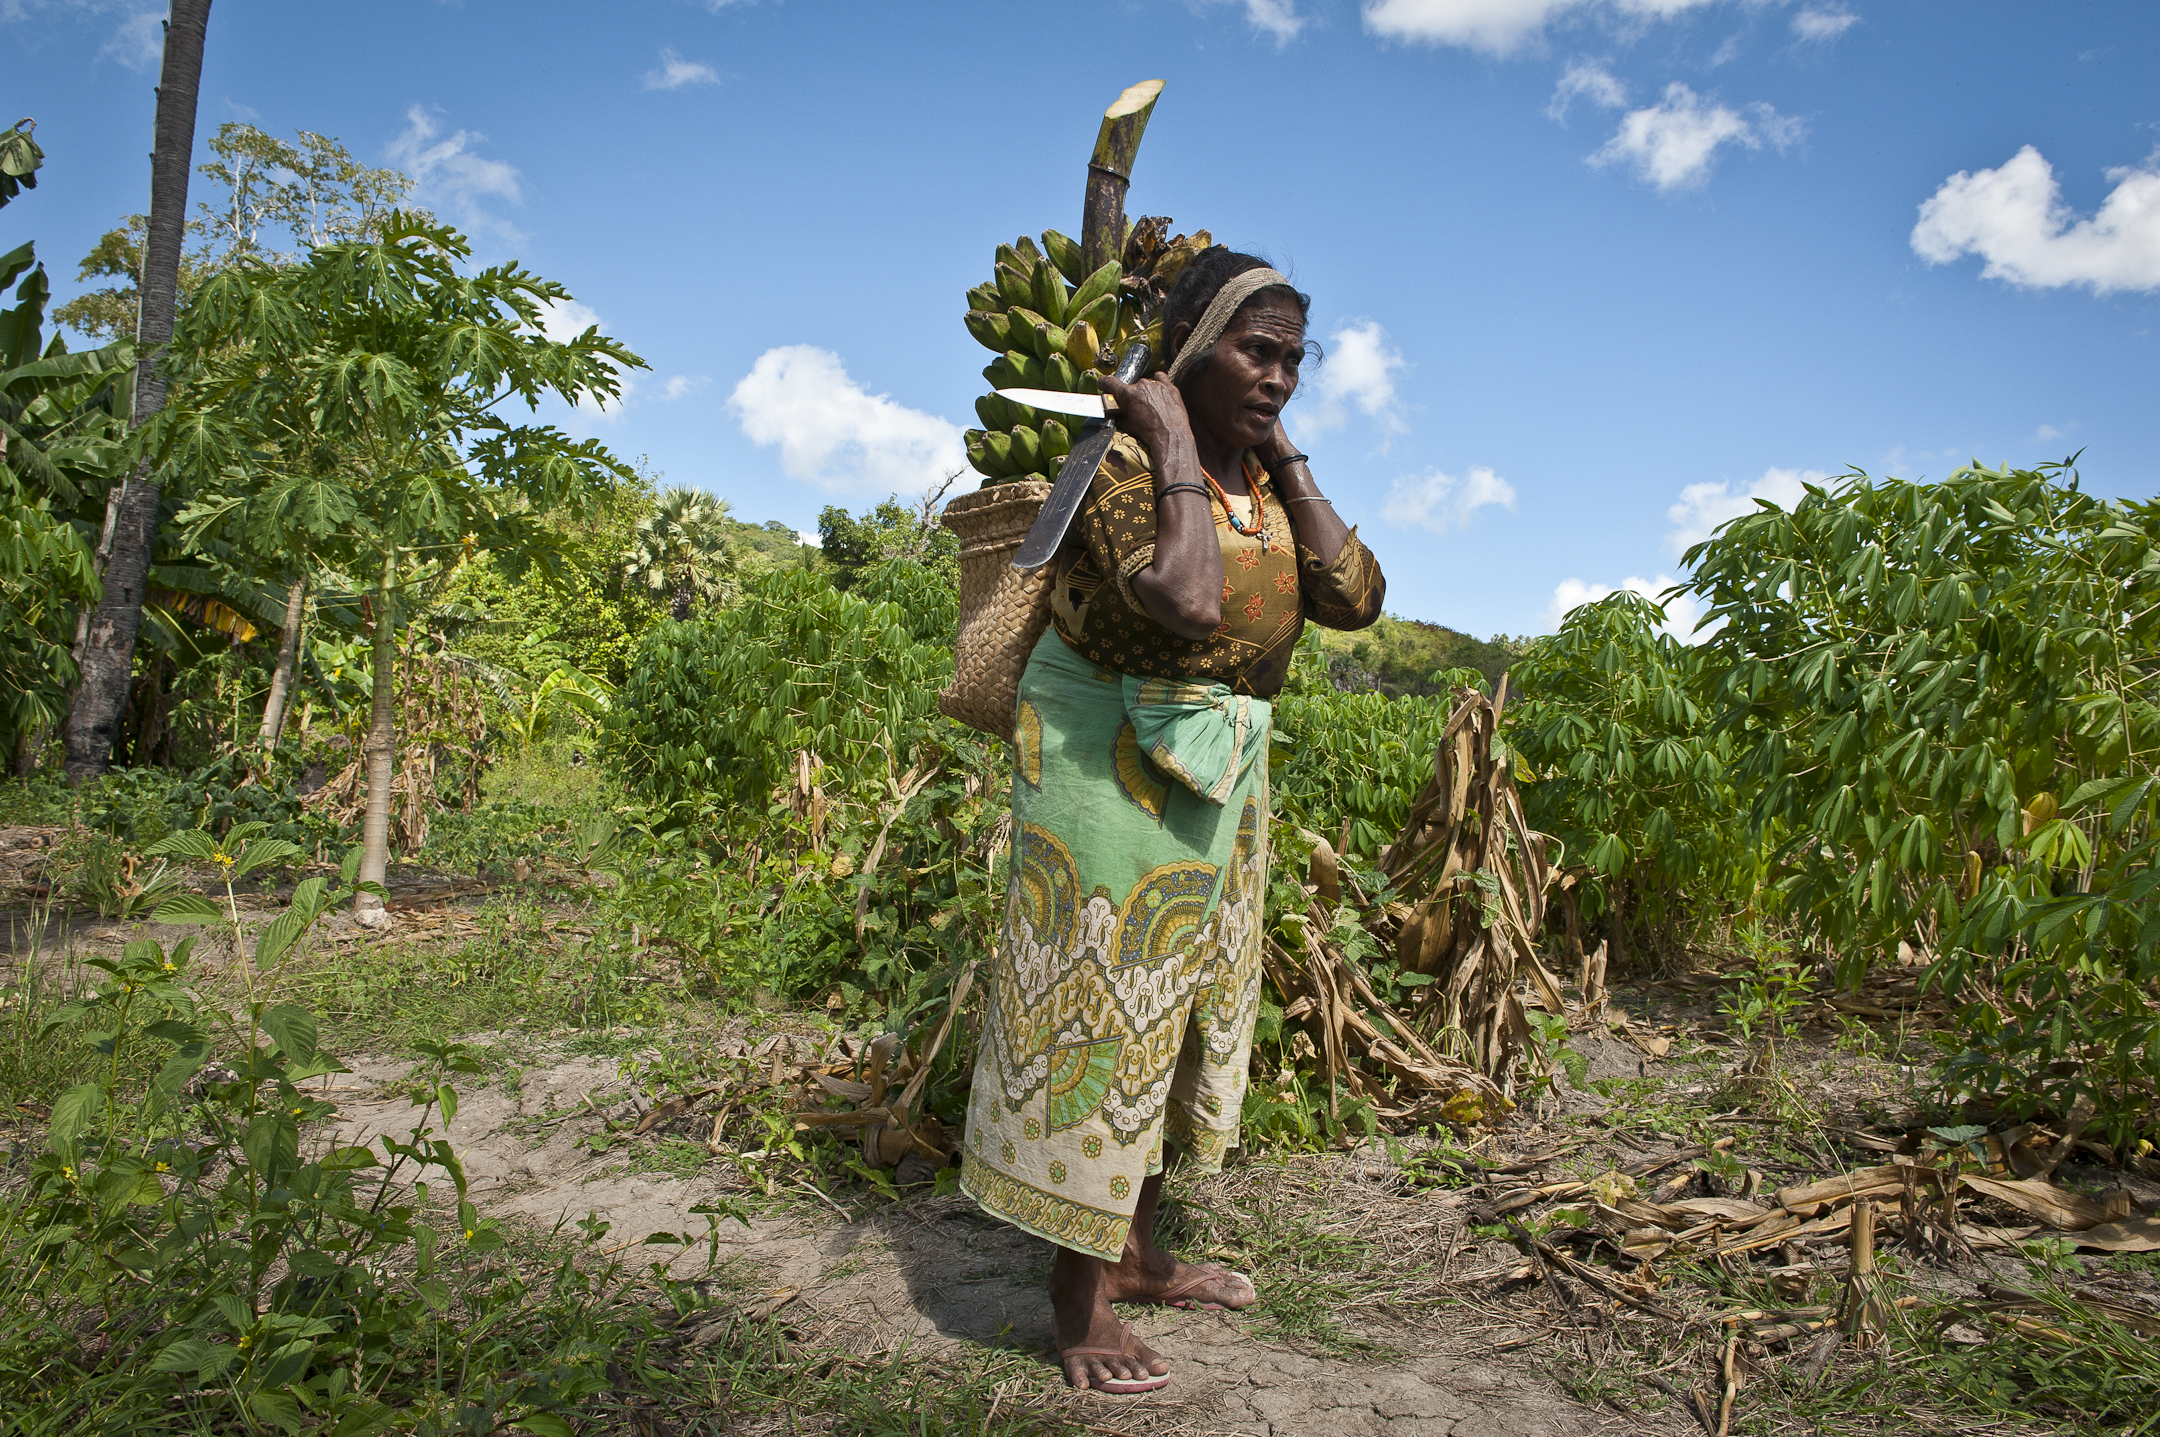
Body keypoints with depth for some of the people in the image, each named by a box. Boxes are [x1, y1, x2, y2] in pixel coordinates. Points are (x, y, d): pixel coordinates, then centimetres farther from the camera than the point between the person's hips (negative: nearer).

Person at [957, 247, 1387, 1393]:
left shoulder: (1266, 480, 7)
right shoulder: (1126, 459, -16)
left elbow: (1354, 599, -6)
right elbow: (1185, 603, -34)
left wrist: (1284, 460, -5)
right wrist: (1178, 451, -23)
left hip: (1219, 772, 8)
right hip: (1109, 763, -8)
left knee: (1175, 996, 15)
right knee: (1096, 1000, -1)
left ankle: (1135, 1250, 31)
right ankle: (1078, 1293, 14)